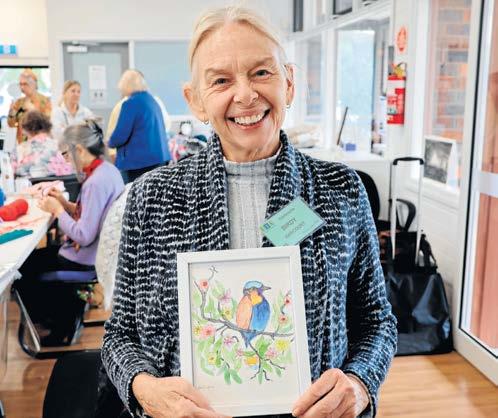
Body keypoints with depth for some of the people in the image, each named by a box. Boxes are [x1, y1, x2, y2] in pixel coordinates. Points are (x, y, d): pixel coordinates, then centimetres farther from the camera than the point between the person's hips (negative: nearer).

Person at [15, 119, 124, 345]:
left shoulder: (96, 182, -27)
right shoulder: (107, 170, 2)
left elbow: (84, 236, -27)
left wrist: (57, 210, -16)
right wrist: (65, 203, 2)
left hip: (86, 259, -9)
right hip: (97, 249, 9)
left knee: (24, 267, 7)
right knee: (33, 257, 21)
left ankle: (58, 326, 24)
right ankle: (66, 312, 26)